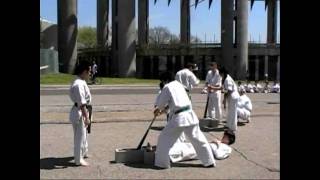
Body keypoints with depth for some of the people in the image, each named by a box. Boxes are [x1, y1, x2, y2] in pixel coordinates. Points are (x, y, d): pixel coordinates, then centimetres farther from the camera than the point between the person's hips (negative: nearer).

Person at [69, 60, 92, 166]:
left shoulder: (82, 82, 8)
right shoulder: (79, 84, -24)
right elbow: (81, 103, -26)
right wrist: (86, 117, -25)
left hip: (82, 111, 11)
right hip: (79, 113, -11)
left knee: (84, 133, 25)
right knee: (80, 136, -1)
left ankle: (83, 152, 43)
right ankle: (78, 160, 10)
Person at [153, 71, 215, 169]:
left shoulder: (167, 87, -4)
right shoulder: (179, 85, 18)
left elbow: (161, 103, 2)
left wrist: (159, 109, 25)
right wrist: (161, 109, 26)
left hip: (178, 117, -7)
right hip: (190, 115, 7)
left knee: (164, 139, 8)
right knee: (199, 140, 16)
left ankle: (162, 163, 13)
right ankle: (209, 162, 25)